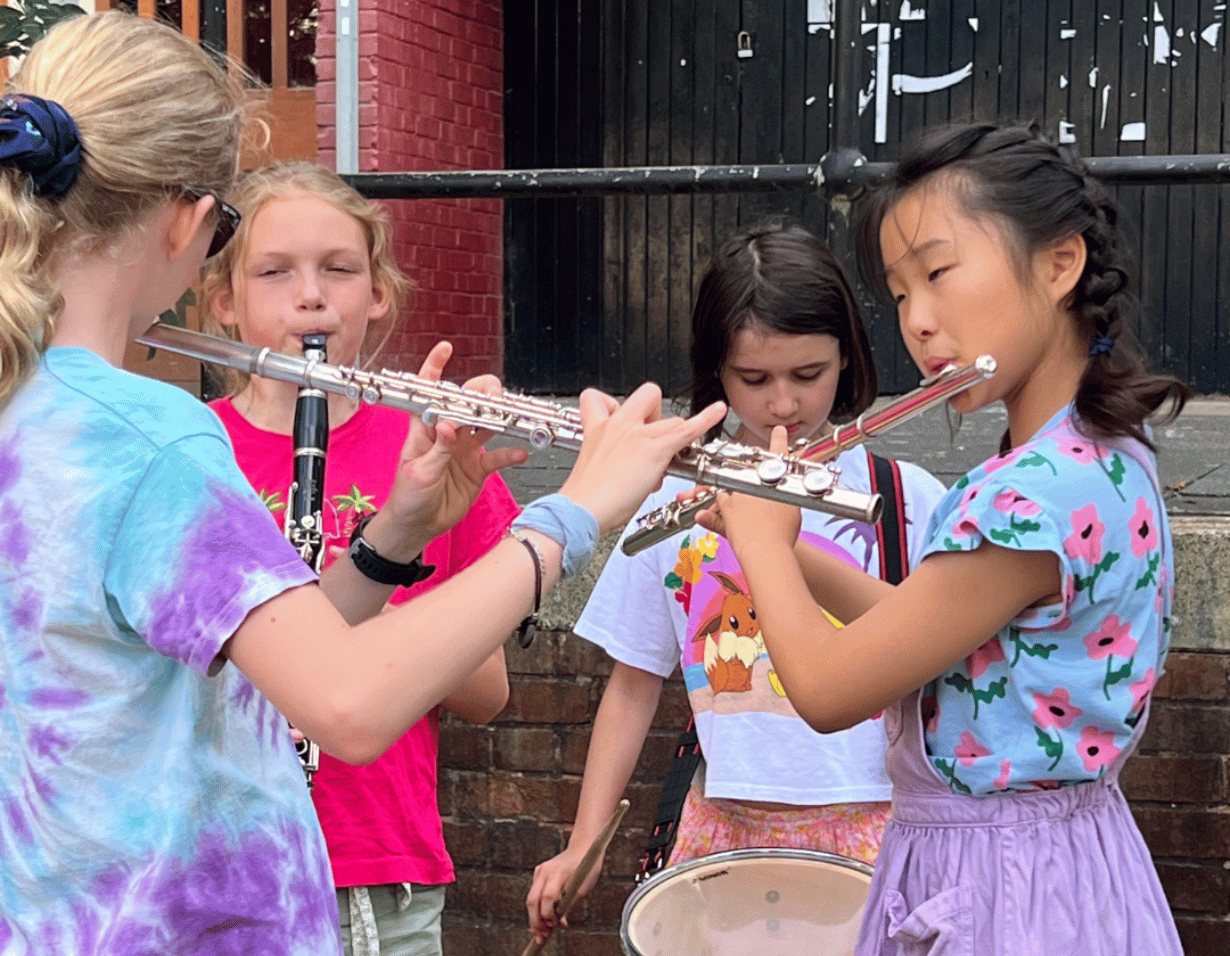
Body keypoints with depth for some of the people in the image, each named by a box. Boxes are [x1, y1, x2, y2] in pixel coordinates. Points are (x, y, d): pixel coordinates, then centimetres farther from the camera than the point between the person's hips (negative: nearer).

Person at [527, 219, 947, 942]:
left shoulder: (907, 498, 0)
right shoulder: (673, 500, 6)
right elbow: (636, 682, 10)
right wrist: (584, 844, 6)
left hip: (870, 830, -2)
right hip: (723, 830, 2)